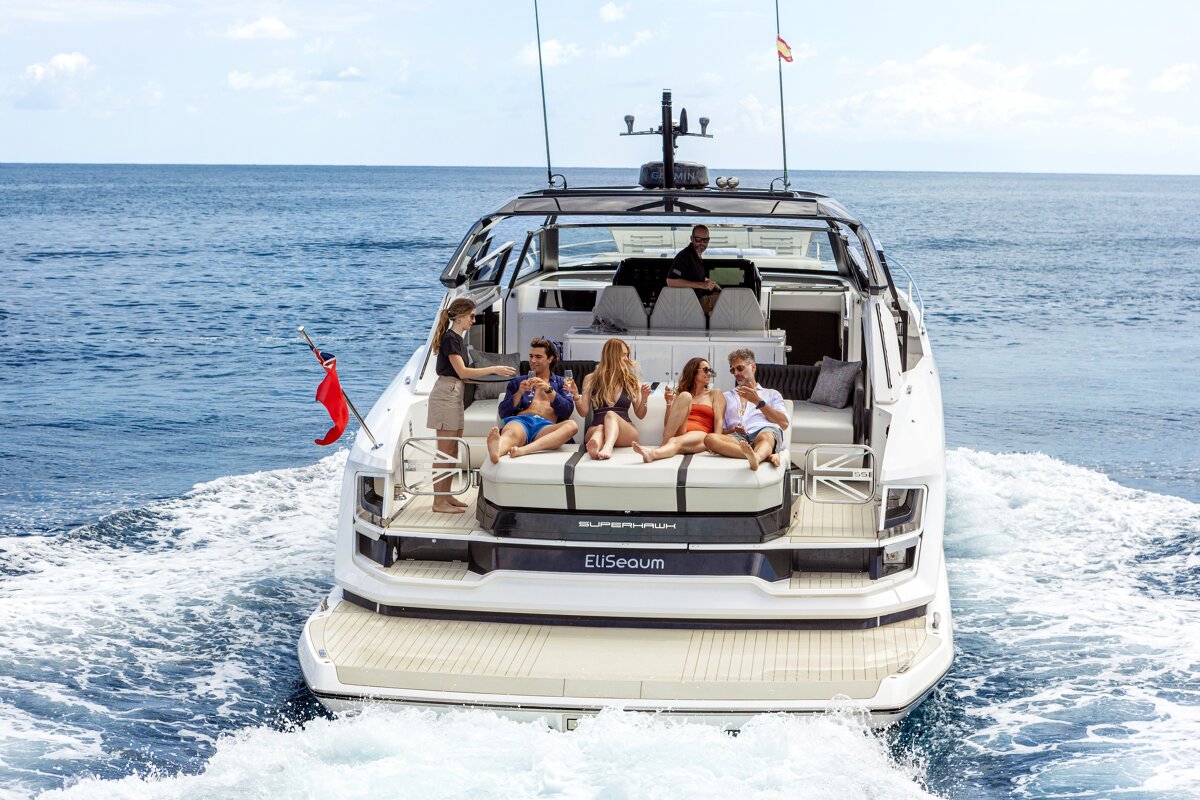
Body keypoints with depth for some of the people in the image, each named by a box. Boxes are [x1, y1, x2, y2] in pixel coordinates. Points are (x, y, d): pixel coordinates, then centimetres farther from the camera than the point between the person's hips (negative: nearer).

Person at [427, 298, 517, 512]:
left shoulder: (458, 339, 16)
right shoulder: (449, 338, -13)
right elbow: (462, 372, -19)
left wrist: (491, 375, 11)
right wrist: (493, 370, -18)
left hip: (455, 394, 10)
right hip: (445, 394, -10)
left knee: (453, 450, 13)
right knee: (445, 450, -7)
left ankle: (447, 495, 20)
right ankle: (439, 501, -4)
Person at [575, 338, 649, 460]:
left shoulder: (631, 381, 18)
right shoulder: (591, 379, 16)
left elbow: (640, 415, 19)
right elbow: (584, 412, 10)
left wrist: (644, 398, 1)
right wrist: (575, 395, -7)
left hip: (626, 432, 0)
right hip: (595, 429, 0)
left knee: (611, 415, -33)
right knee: (600, 428, -36)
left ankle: (607, 447, -66)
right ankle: (595, 447, -73)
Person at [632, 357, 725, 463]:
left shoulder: (715, 394, 23)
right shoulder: (679, 394, 25)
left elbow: (719, 421, 6)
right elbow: (667, 424, 17)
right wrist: (669, 403, 0)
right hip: (679, 433, 2)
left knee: (676, 442, -38)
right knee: (685, 396, -23)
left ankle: (652, 453, -72)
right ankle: (664, 445, -35)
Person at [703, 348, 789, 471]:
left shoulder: (772, 394, 29)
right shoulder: (726, 397, 35)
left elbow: (784, 424, 11)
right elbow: (719, 430, 22)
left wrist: (758, 402, 5)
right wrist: (732, 431, -2)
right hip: (738, 438, 2)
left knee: (765, 436, -39)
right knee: (710, 438, -32)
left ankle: (756, 457, -74)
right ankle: (768, 456, -43)